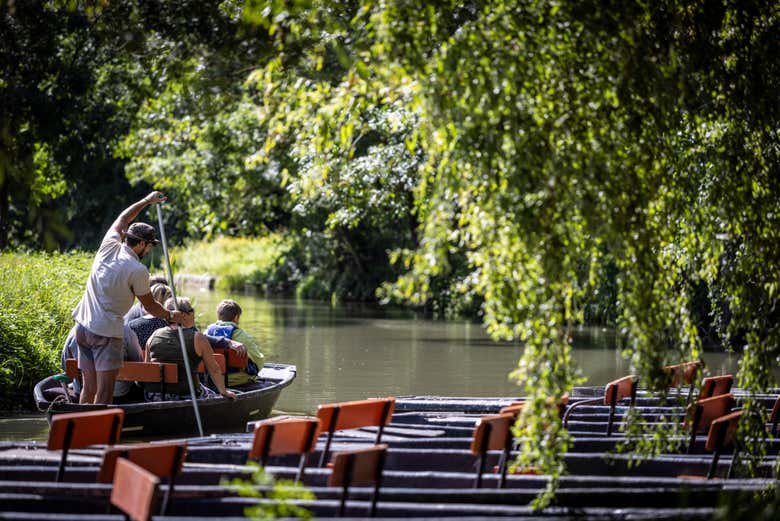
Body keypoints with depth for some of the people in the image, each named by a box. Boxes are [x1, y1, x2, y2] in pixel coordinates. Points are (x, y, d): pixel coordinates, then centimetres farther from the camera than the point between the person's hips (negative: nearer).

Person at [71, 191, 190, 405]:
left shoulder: (109, 247, 4)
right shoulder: (138, 271, -12)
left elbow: (122, 220, 24)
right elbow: (150, 306, 2)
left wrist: (146, 201, 33)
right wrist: (171, 316, 20)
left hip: (82, 327, 7)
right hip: (107, 332, -7)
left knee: (89, 388, 9)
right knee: (105, 390, -8)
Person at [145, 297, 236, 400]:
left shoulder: (154, 336, 5)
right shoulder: (197, 338, -7)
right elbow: (214, 369, -2)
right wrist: (223, 392, 12)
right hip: (185, 395, -5)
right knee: (211, 395, 23)